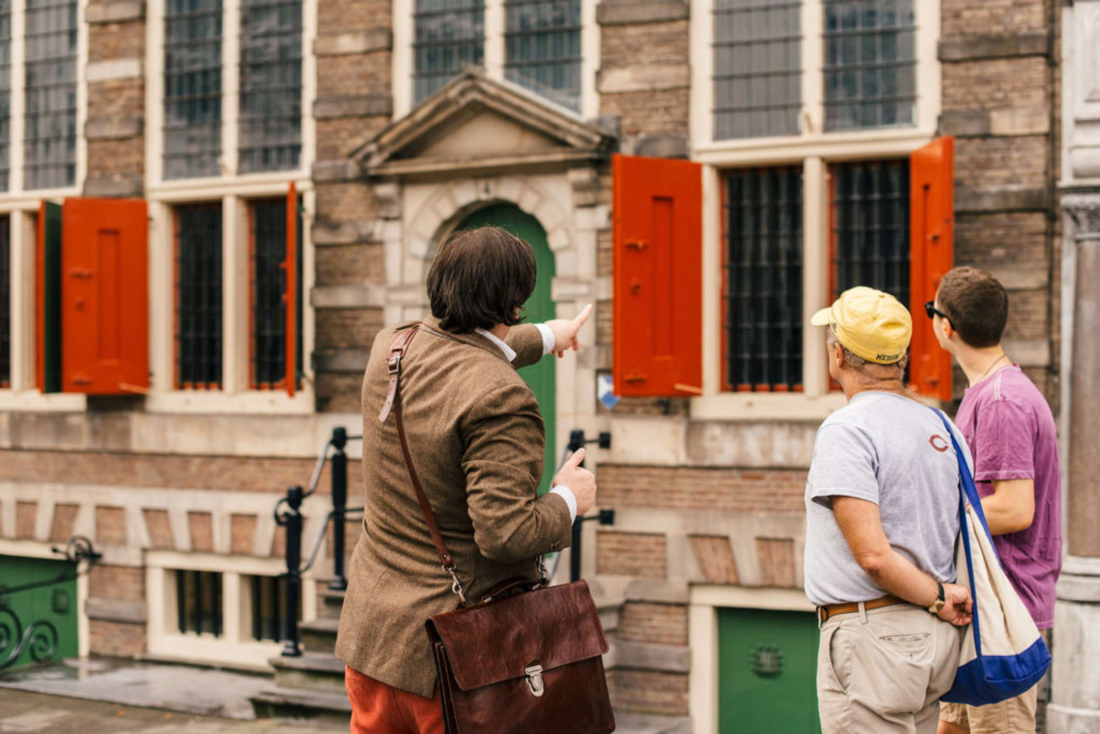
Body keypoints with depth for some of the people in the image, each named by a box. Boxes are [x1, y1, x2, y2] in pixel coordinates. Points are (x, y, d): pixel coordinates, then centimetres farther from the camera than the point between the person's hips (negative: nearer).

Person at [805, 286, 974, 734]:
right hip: (934, 636, 9)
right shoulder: (937, 426, 12)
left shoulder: (846, 429, -14)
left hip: (873, 635, -9)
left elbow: (873, 554, -21)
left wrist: (936, 597, -9)